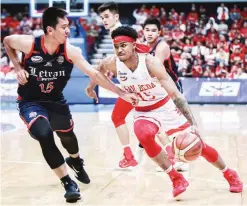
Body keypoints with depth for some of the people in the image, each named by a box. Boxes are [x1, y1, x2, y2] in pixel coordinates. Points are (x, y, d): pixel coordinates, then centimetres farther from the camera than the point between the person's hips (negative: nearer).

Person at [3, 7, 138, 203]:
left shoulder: (71, 51, -19)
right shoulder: (28, 43, -24)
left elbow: (94, 74, -19)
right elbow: (7, 41, -2)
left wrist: (122, 93, -24)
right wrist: (18, 67, -13)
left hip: (56, 101, 3)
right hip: (30, 102, -3)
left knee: (67, 135, 20)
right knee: (45, 135, -27)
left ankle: (76, 161, 59)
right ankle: (68, 183, -13)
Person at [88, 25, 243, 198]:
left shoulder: (150, 63, -29)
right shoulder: (112, 63, -19)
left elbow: (176, 95, -32)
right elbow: (98, 72, 7)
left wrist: (193, 124, -39)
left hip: (166, 108, -2)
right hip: (144, 112, 2)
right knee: (144, 135, -33)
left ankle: (229, 174, 32)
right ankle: (176, 178, -15)